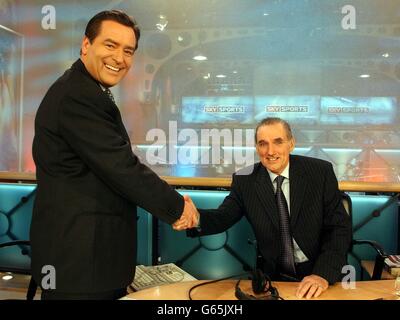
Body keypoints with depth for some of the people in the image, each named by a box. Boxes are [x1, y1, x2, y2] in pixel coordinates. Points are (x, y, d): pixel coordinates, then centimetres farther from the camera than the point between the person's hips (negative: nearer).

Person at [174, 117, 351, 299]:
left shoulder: (320, 172, -6)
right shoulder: (244, 180, -2)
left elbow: (339, 227, -7)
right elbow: (223, 217, -7)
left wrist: (324, 273, -21)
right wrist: (195, 218, -30)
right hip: (275, 275, 1)